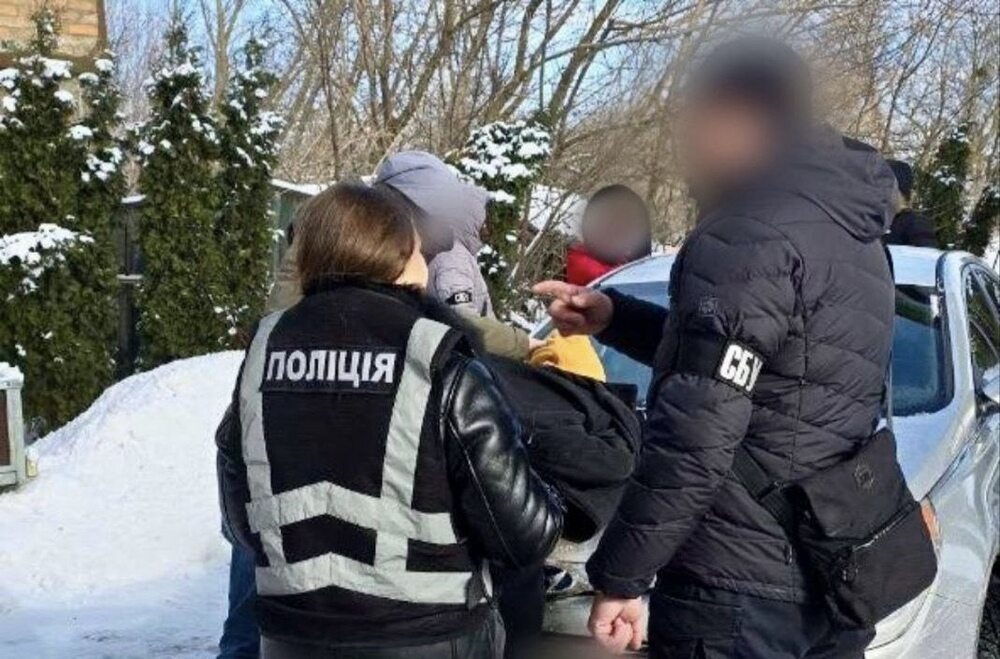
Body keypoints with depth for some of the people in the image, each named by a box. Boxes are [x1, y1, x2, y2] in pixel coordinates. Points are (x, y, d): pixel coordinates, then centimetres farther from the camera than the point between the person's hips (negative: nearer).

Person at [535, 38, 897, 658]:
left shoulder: (747, 234, -16)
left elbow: (695, 436, -22)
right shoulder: (850, 232, 14)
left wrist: (620, 575, -15)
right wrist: (615, 316, 21)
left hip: (738, 589, -9)